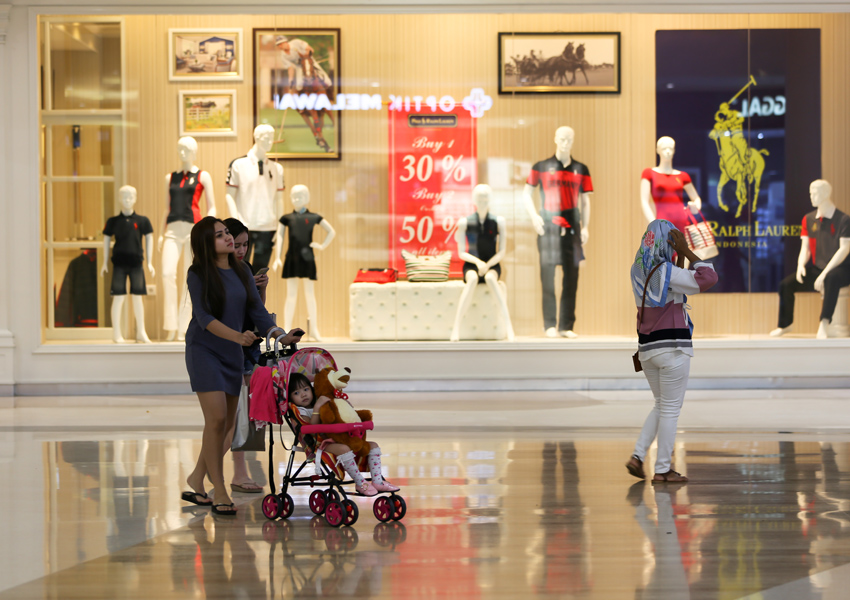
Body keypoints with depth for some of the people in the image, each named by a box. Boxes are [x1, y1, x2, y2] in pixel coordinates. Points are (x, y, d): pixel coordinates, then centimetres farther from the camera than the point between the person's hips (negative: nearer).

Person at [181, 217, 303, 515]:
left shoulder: (241, 271, 7)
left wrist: (281, 335, -12)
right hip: (204, 349, -6)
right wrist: (237, 335, -33)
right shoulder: (198, 274, -10)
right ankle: (220, 492, -9)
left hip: (232, 354, 6)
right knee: (216, 418, -14)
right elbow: (204, 317, -19)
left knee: (227, 423, 9)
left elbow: (257, 311, 4)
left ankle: (196, 479, 26)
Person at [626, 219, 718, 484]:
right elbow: (708, 278, -16)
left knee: (662, 406, 20)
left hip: (648, 348, 8)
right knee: (671, 409, 1)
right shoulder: (667, 272, -15)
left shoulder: (638, 270, 9)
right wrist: (685, 250, -11)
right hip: (673, 348, -8)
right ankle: (662, 470, 4)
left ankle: (637, 455, 7)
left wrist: (680, 256, 16)